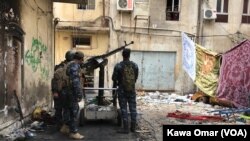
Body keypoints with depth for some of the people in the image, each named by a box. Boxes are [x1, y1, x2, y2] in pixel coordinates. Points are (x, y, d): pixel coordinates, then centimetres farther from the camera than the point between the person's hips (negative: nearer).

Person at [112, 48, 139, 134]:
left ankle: (126, 128, 7)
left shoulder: (118, 66, -11)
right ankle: (133, 127, 18)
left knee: (124, 109, 3)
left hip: (122, 90, -3)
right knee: (133, 108, 10)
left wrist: (116, 84, 18)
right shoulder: (135, 65, -2)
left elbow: (114, 78, -4)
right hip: (132, 90, 3)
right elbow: (136, 77, 7)